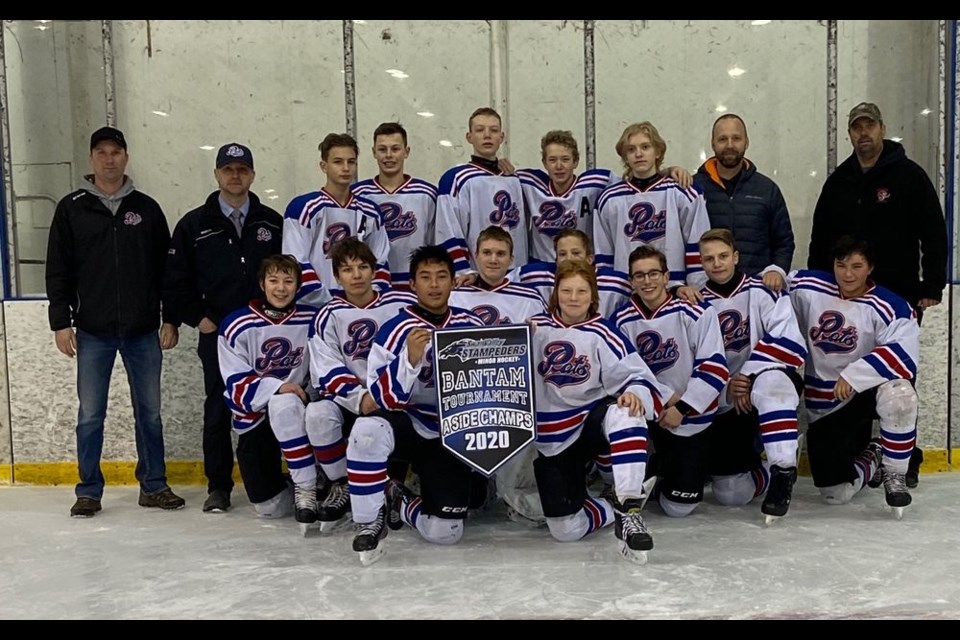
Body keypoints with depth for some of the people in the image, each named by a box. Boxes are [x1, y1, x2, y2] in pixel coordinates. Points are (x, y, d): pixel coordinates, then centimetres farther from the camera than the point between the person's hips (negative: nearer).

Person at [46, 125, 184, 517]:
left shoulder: (146, 208, 6)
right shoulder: (71, 209, 3)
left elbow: (166, 268, 7)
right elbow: (58, 271, 3)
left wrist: (171, 319, 3)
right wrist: (61, 323, -3)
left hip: (143, 331, 1)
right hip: (92, 331, -1)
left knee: (149, 411, 8)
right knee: (90, 414, 5)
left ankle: (154, 485, 19)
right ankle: (89, 491, 17)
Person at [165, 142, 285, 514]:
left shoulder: (272, 223, 7)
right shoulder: (194, 225, 4)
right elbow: (176, 280, 6)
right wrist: (197, 317, -2)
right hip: (216, 333, 0)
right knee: (218, 409, 4)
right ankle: (218, 486, 15)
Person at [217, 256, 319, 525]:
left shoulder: (311, 321, -5)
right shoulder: (237, 325, -10)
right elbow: (237, 385, -13)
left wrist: (312, 393, -12)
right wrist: (278, 386, -27)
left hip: (296, 407, 0)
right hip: (254, 416, 0)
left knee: (284, 404, -39)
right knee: (271, 508, -5)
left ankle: (306, 488, -27)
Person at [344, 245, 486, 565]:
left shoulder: (473, 326, 1)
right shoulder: (396, 329, -10)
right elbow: (387, 399, -17)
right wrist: (410, 358, -32)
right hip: (409, 427, -2)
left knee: (445, 532, -11)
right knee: (368, 429, -38)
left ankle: (399, 502, 23)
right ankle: (369, 522, -14)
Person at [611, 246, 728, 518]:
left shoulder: (695, 312, -17)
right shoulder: (622, 320, -5)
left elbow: (715, 367, -16)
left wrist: (681, 408, -17)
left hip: (692, 416, -3)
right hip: (649, 411, 4)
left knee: (678, 506, -5)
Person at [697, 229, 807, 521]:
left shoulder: (762, 291, -6)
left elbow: (790, 342, -16)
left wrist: (748, 375, -20)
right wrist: (725, 389, -15)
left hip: (771, 378, -3)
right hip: (724, 404, 3)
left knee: (769, 382, -42)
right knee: (731, 493, -6)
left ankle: (783, 471, -32)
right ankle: (763, 471, 27)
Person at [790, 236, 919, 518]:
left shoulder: (890, 306, -16)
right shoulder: (809, 288, -7)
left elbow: (904, 355, -29)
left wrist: (853, 374, -32)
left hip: (869, 390, -2)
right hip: (824, 406, 3)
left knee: (899, 394, -40)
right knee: (837, 493, -2)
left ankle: (894, 474, -15)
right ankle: (871, 461, 36)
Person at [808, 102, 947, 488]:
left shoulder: (909, 175, -3)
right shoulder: (838, 183, 10)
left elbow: (933, 234, -5)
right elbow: (820, 241, 13)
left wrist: (932, 286, -10)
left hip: (899, 297, -4)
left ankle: (905, 459, 15)